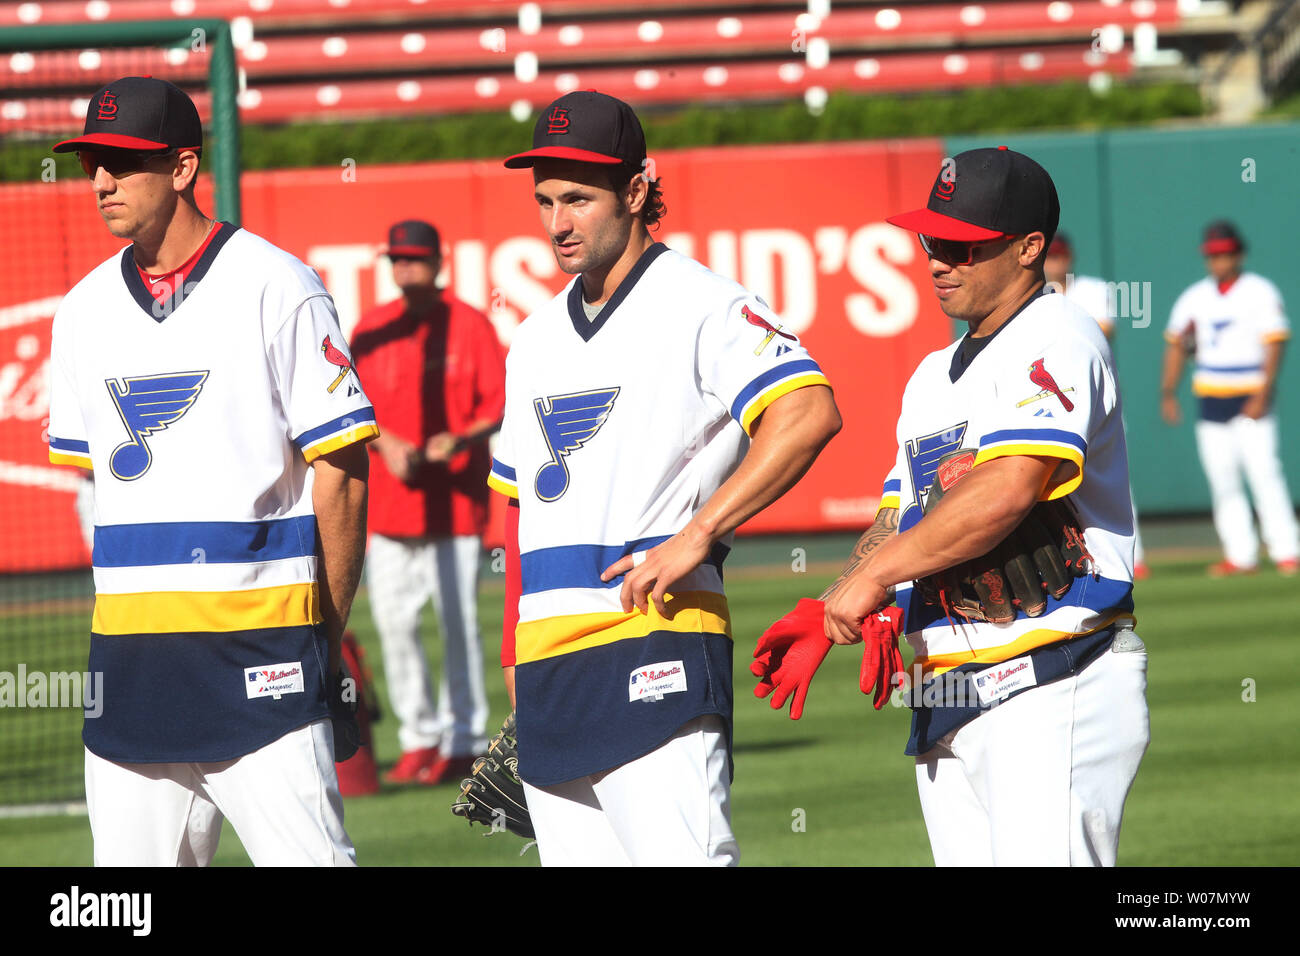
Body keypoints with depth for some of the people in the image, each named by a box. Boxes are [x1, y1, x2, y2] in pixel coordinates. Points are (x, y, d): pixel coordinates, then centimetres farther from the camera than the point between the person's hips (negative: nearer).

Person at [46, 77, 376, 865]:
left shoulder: (274, 287, -4)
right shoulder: (88, 309, 13)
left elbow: (341, 468, -4)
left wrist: (328, 641, -3)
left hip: (259, 651, -5)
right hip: (130, 647, 5)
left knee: (307, 854, -9)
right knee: (133, 860, 4)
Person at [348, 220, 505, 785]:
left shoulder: (470, 326, 3)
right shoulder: (370, 331, 10)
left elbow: (499, 404, -1)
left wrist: (461, 438, -18)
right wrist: (385, 441, -10)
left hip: (457, 495, -3)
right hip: (388, 498, 3)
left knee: (459, 621, -3)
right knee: (393, 621, 1)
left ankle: (463, 741, 5)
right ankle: (418, 738, 10)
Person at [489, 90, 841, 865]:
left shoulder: (701, 307, -4)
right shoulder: (539, 339, 20)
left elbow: (810, 414, -20)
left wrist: (697, 535, -22)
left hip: (654, 644, -8)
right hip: (549, 657, 8)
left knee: (680, 854, -16)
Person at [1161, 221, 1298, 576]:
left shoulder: (1261, 293, -2)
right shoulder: (1194, 297, 12)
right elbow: (1175, 344, 14)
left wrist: (1262, 396, -18)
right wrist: (1167, 394, 3)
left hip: (1251, 397, -5)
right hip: (1209, 398, 5)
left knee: (1264, 473, -14)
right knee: (1221, 480, 1)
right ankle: (1240, 556, 4)